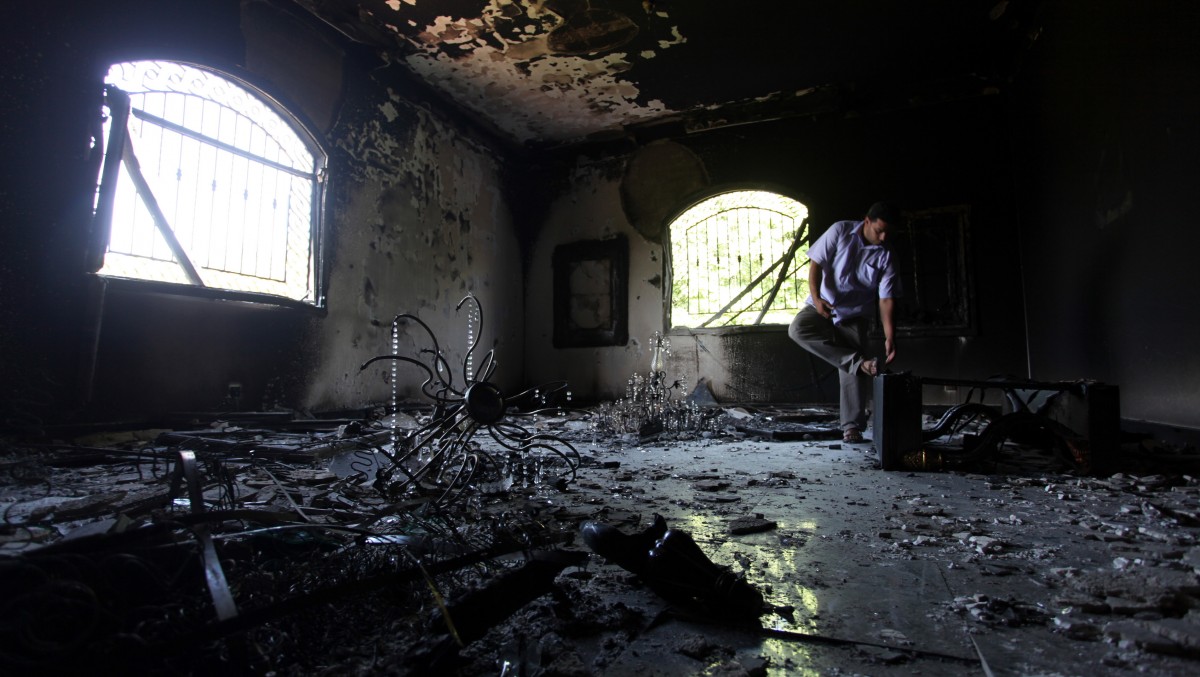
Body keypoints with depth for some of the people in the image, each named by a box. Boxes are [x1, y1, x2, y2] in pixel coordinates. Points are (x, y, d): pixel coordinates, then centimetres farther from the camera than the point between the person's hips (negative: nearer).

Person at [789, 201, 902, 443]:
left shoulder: (885, 256, -6)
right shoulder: (840, 231, -8)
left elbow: (887, 300, -9)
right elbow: (816, 262, -7)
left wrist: (890, 337, -20)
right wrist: (816, 297, -22)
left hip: (854, 315, 0)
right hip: (823, 305, 0)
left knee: (852, 370, -12)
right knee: (798, 328, -31)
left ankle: (852, 427, -4)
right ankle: (860, 362, -32)